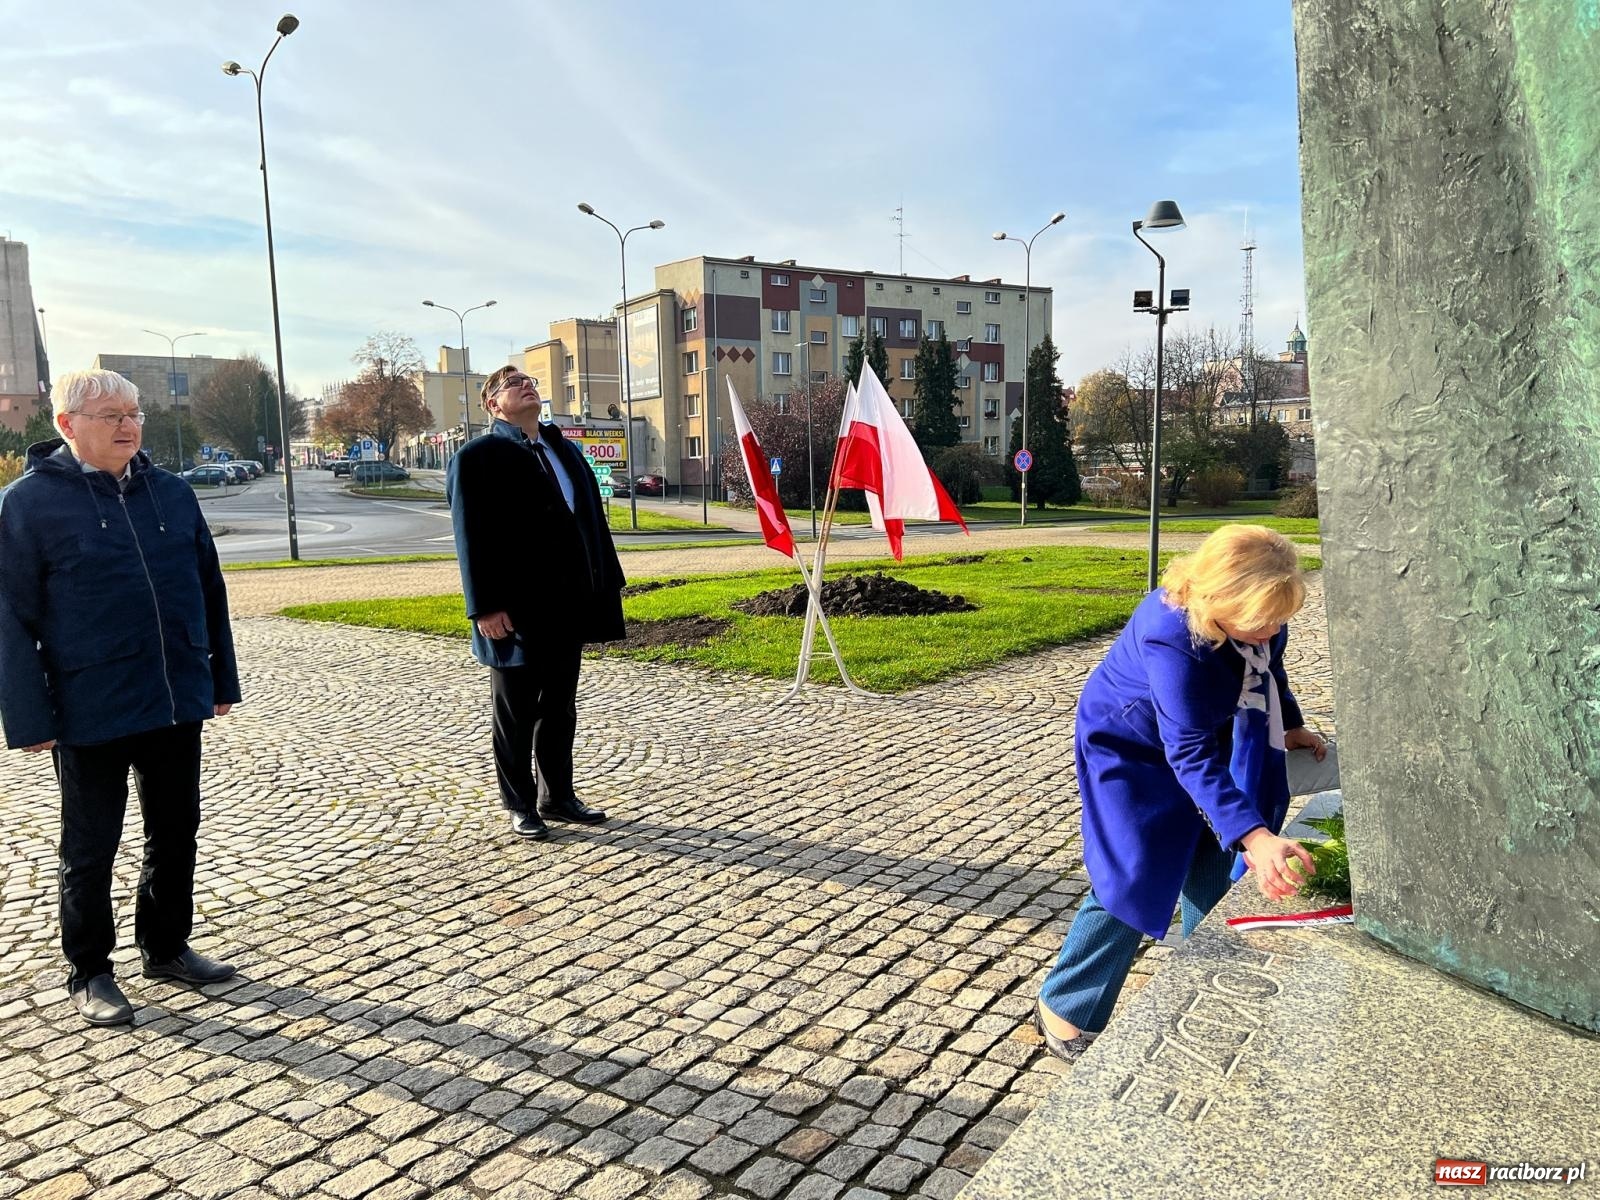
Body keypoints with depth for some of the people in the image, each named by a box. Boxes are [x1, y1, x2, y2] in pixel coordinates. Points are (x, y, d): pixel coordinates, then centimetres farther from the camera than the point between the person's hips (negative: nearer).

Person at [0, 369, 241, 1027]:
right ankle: (89, 972, 27)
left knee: (177, 831, 15)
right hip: (90, 713, -4)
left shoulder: (171, 492, 6)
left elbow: (209, 589, 10)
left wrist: (222, 678, 10)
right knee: (91, 847, 10)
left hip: (178, 701, 5)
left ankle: (167, 947, 34)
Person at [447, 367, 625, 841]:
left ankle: (557, 797, 28)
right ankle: (519, 805, 22)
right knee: (516, 717, 8)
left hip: (568, 607, 6)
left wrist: (606, 583, 9)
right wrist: (486, 607, -18)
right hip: (516, 613, -6)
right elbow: (472, 537, -13)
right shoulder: (477, 458, -7)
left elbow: (592, 519, 13)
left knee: (560, 711, 15)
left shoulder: (564, 450, 14)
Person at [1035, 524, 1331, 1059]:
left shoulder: (1257, 613, -20)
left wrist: (1291, 725, 13)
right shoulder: (1171, 637, -41)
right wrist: (1255, 838, -51)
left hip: (1207, 732, 7)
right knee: (1132, 882, -9)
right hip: (1131, 750, -7)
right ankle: (1064, 1009, 7)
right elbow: (1190, 755, -43)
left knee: (1210, 873, 9)